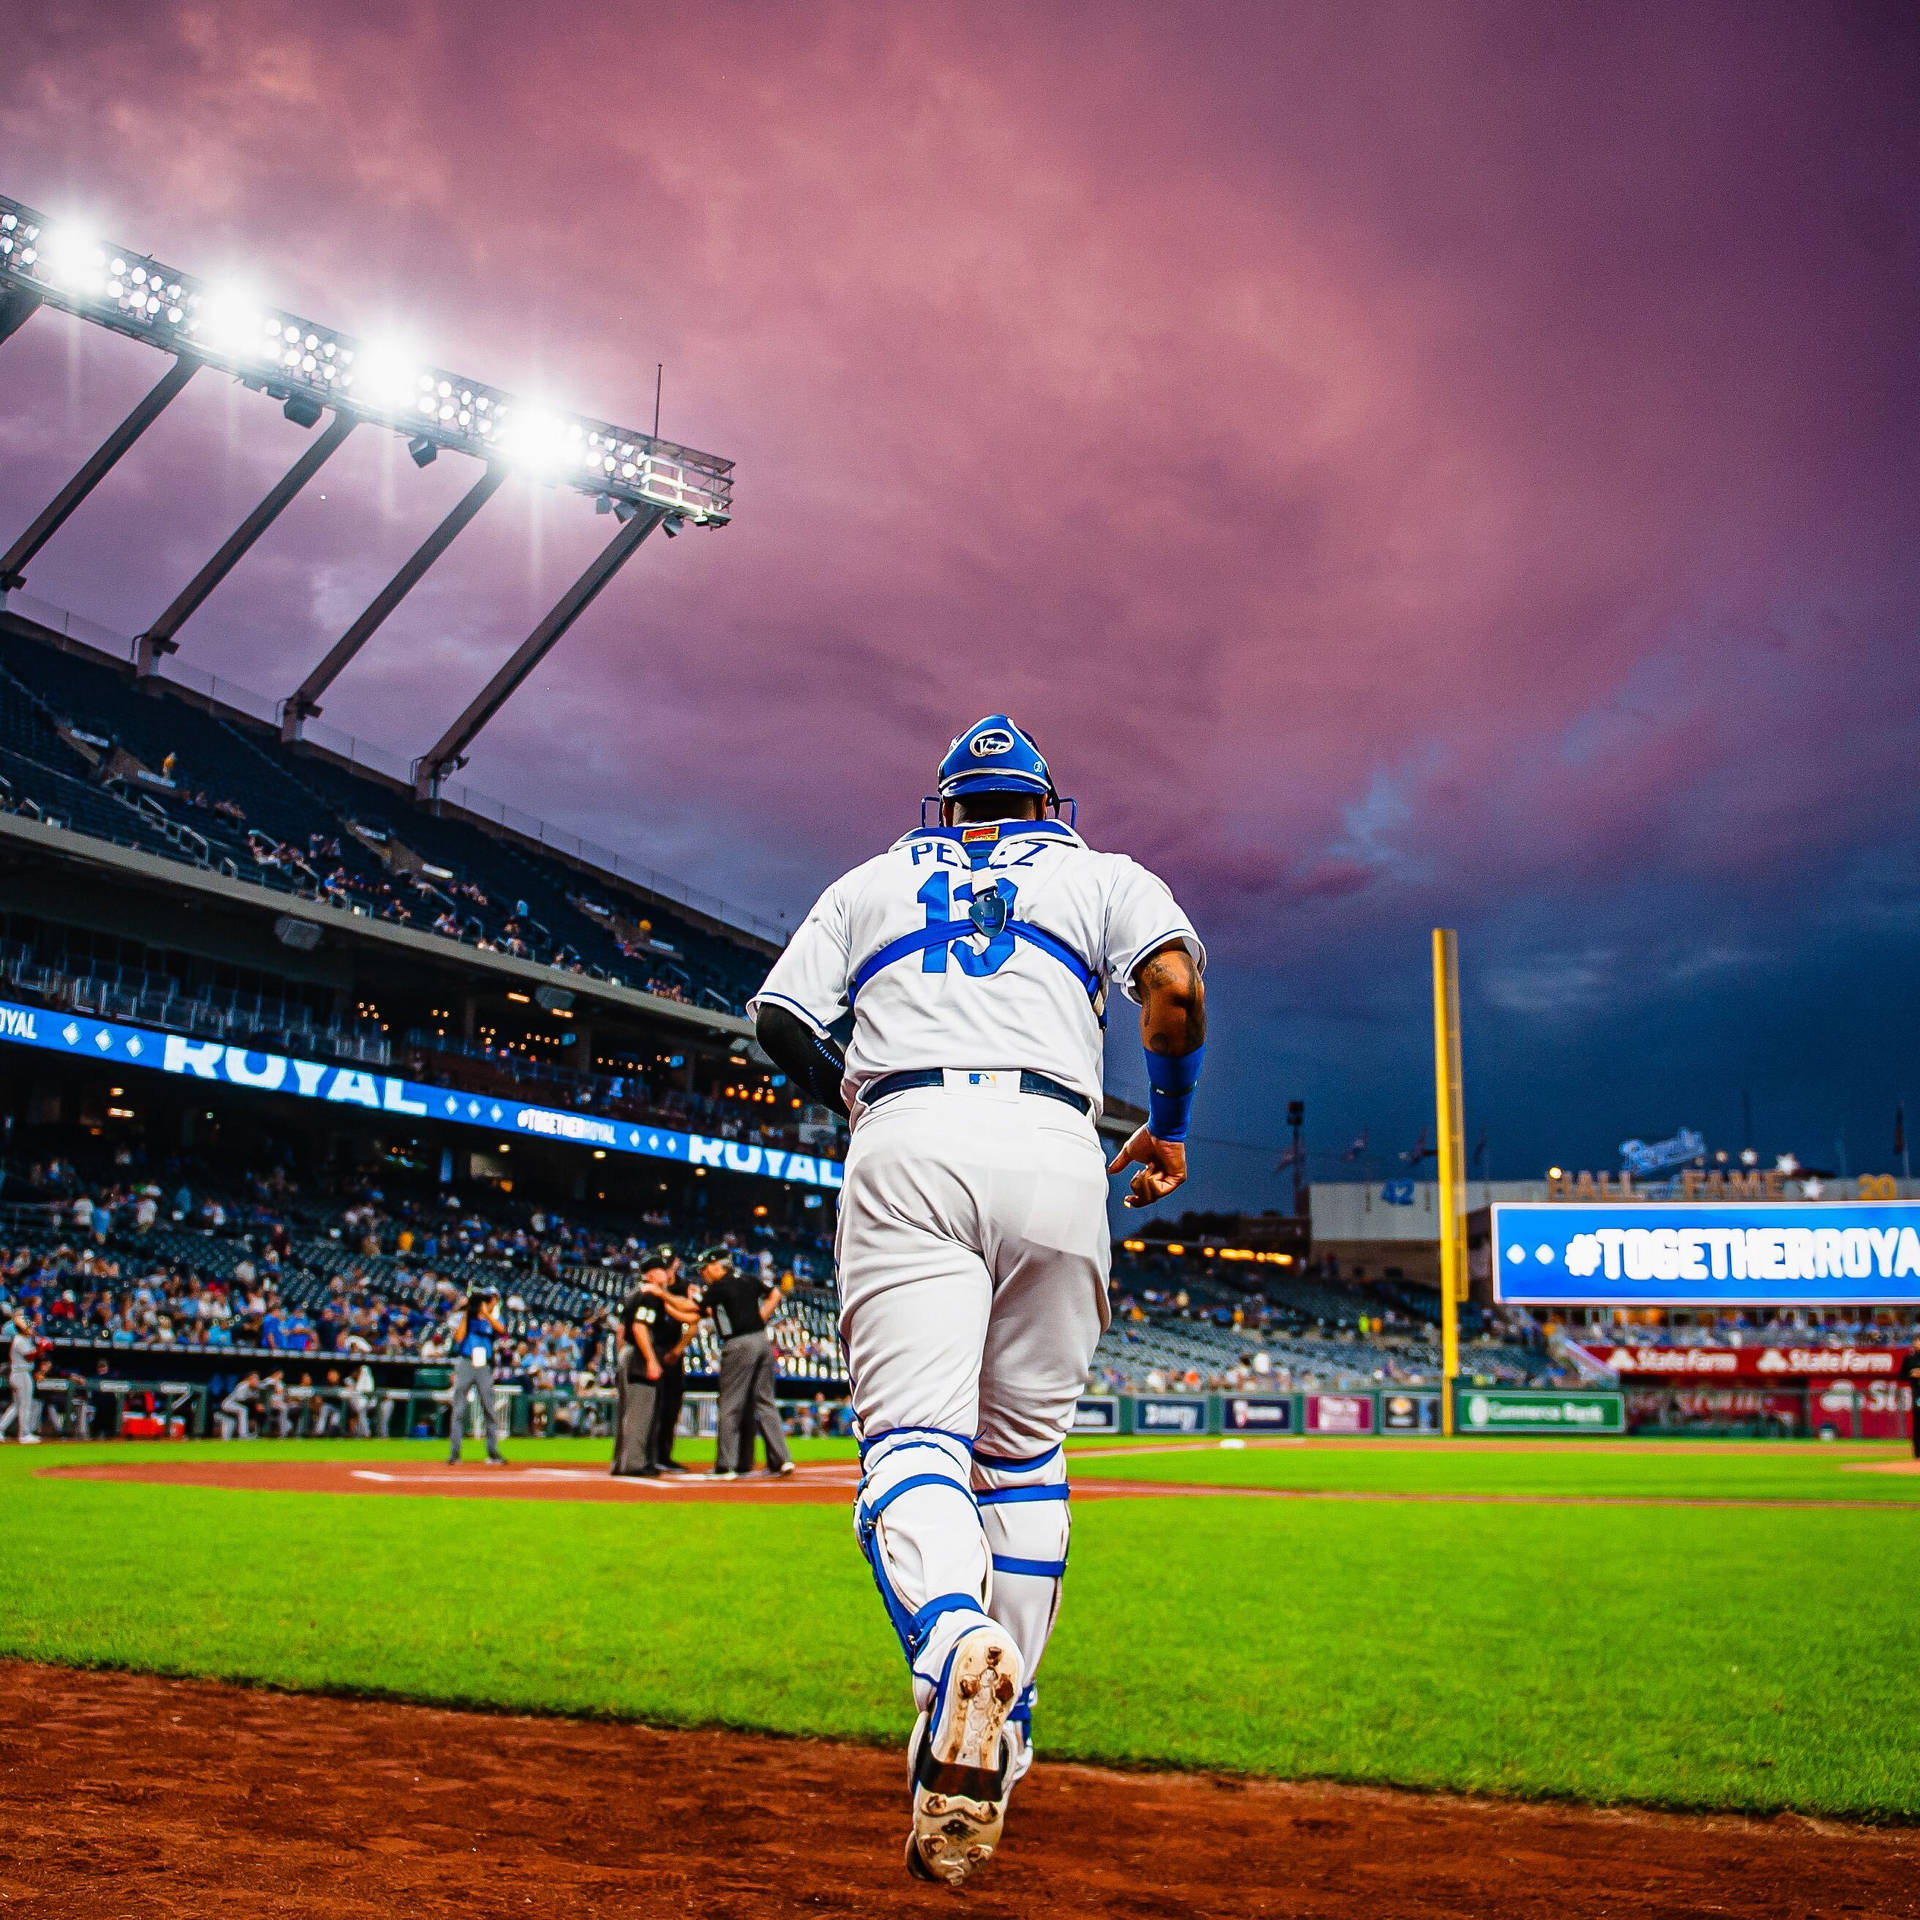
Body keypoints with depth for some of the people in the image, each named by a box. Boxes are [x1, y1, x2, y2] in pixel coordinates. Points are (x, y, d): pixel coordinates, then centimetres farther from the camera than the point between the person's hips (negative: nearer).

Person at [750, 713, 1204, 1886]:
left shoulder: (872, 882, 27)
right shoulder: (1099, 873, 22)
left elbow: (782, 1018, 17)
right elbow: (1175, 984, 3)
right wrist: (1169, 1125, 18)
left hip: (905, 1148, 0)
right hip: (1052, 1147, 1)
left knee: (913, 1436, -13)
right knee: (1025, 1450, 14)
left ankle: (955, 1637, -43)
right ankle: (1003, 1726, 13)